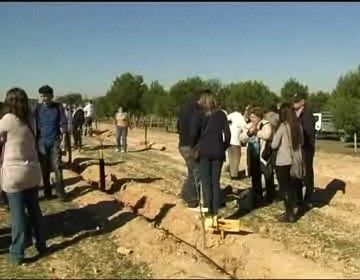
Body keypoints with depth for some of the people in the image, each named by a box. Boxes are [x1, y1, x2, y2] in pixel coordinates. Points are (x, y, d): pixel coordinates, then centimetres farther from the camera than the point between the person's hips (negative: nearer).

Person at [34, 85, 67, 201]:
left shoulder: (58, 107, 0)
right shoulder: (38, 108, 3)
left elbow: (63, 123, 1)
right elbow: (34, 124, 5)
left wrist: (63, 136, -13)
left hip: (55, 141, -1)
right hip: (41, 141, 1)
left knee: (57, 167, -3)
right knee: (44, 168, 6)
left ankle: (60, 191, 4)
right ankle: (47, 191, 17)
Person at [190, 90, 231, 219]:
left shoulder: (200, 115, -3)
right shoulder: (221, 114, 5)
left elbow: (194, 134, -11)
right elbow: (227, 134, 2)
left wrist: (193, 147, 4)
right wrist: (224, 148, 13)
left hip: (204, 152, -2)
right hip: (218, 152, 3)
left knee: (206, 181, 3)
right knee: (215, 181, 8)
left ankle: (207, 206, -8)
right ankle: (215, 212, 9)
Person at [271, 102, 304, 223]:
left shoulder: (283, 126, -15)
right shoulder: (298, 126, 1)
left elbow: (274, 145, -10)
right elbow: (301, 142, 13)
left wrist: (275, 135, 7)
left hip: (283, 162, -6)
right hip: (295, 160, 6)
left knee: (285, 188, 5)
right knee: (292, 187, 18)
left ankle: (289, 215, 10)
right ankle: (293, 212, 28)